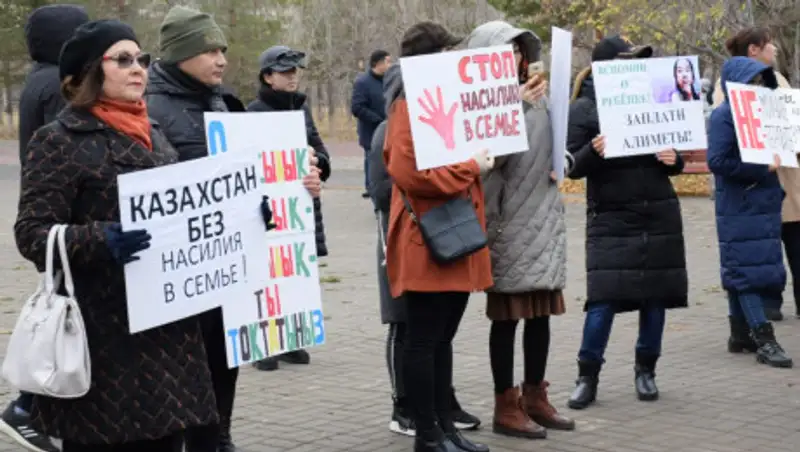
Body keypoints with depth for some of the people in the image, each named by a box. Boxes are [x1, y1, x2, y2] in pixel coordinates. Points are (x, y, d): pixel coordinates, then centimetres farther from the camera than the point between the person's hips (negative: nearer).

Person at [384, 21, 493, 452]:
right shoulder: (410, 107, -13)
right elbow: (409, 173, -25)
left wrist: (480, 160, 13)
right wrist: (471, 168, -17)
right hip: (428, 244, -9)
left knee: (442, 339, 14)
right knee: (424, 340, -2)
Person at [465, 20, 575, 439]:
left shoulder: (533, 94, 12)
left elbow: (552, 145, 24)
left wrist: (562, 163, 2)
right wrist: (517, 109, -25)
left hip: (543, 217, 7)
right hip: (508, 220, -7)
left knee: (541, 311, 11)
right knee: (508, 315, -1)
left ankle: (535, 397, 22)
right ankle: (506, 407, 6)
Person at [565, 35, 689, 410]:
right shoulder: (583, 108, -4)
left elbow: (671, 150, 15)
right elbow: (572, 166, -7)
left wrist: (673, 160, -7)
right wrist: (593, 151, -27)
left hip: (658, 214, 4)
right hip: (610, 217, -4)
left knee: (655, 295, 7)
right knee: (603, 298, -9)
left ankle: (646, 371, 21)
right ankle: (587, 377, 2)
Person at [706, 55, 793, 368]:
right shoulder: (724, 116, -10)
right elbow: (717, 162, -18)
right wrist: (762, 169, -19)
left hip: (763, 205, 7)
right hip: (739, 210, -7)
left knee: (740, 270, 12)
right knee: (747, 270, -7)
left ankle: (740, 334, 19)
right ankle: (763, 340, -9)